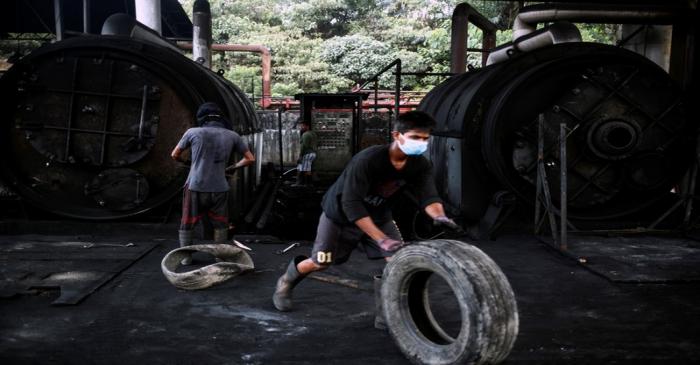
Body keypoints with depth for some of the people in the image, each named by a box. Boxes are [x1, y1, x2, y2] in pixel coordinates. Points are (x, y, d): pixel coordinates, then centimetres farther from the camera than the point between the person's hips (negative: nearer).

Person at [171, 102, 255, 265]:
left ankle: (186, 256, 23)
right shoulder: (232, 135, 0)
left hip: (196, 188, -1)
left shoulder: (193, 132, -3)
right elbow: (250, 159, 6)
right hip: (219, 189, 1)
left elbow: (175, 155, 10)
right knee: (220, 225, 19)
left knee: (187, 225, 18)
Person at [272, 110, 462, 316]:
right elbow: (351, 204, -39)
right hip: (341, 213, -4)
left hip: (378, 215, 5)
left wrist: (439, 215, -49)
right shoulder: (367, 160, -36)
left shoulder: (421, 166, -18)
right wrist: (381, 239, -44)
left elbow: (428, 195, -25)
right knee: (320, 263, 8)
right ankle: (286, 282, 39)